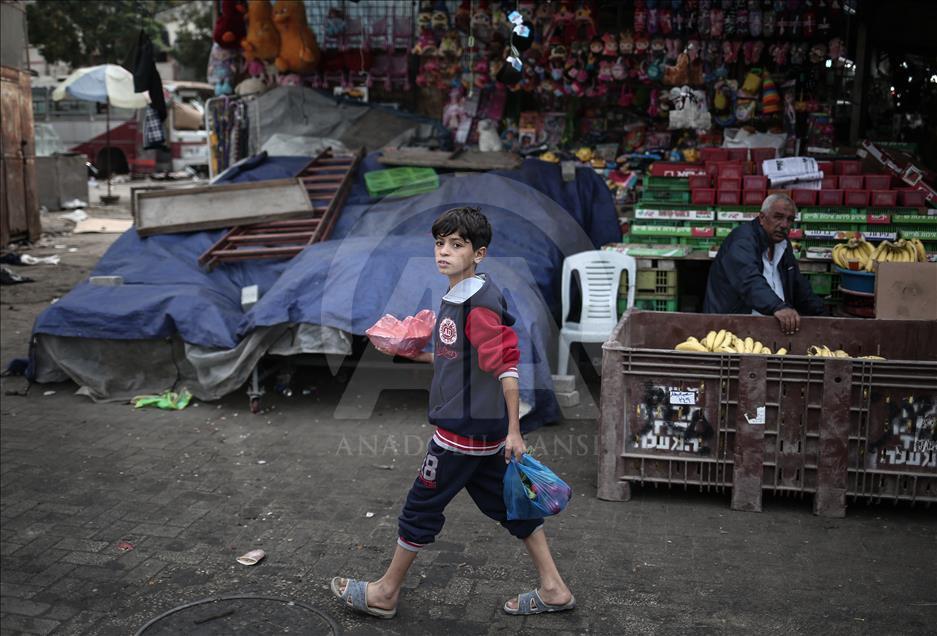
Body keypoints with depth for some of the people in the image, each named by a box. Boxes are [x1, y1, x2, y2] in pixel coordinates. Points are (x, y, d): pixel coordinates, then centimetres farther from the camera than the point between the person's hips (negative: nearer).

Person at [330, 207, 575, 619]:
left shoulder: (481, 303, -20)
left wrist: (513, 430, -20)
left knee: (422, 506, 6)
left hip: (465, 427, -9)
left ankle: (385, 594, 24)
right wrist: (420, 354, 10)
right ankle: (553, 589, 24)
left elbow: (506, 365, -21)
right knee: (505, 502, 15)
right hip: (483, 429, 9)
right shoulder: (454, 298, 9)